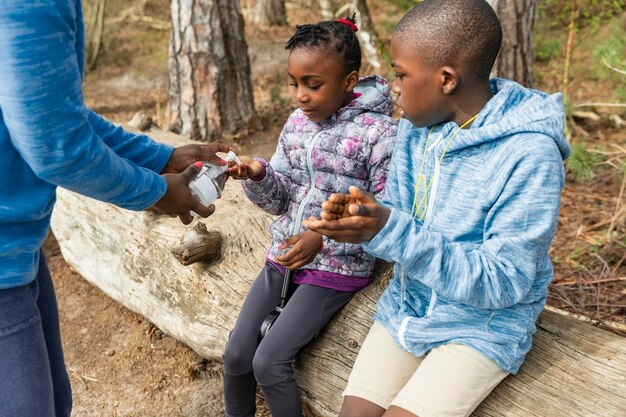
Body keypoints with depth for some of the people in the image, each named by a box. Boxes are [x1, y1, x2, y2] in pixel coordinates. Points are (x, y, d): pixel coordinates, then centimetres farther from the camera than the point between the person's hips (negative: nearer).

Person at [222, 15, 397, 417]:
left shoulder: (379, 133, -16)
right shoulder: (297, 123, 3)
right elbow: (280, 200, 7)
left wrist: (323, 240, -24)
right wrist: (259, 176, -14)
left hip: (337, 267, -6)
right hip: (283, 257, 6)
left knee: (269, 361, -12)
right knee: (236, 354, 4)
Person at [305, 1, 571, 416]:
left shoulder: (529, 154, -22)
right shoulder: (416, 127, -2)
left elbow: (504, 283, -23)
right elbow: (397, 221, 4)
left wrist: (393, 234, -33)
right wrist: (363, 216, -21)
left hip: (483, 325, -5)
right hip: (406, 305, 5)